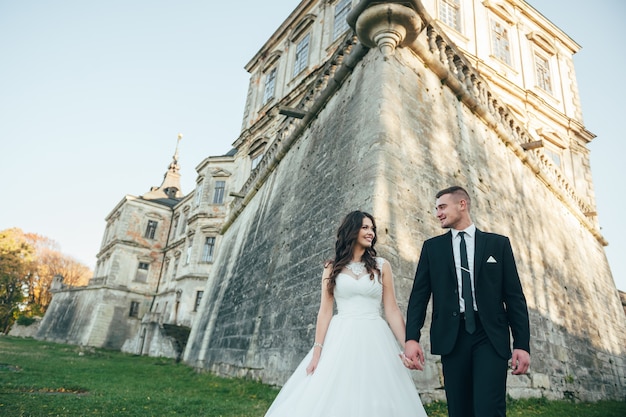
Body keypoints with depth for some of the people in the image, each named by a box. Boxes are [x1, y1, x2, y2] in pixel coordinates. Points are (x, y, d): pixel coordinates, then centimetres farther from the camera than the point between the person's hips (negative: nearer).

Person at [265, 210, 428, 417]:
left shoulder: (382, 266, 7)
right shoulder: (332, 268, 7)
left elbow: (392, 310, 4)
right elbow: (325, 310, 3)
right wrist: (317, 351, -4)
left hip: (374, 340, 0)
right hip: (340, 340, 0)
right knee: (331, 399, -1)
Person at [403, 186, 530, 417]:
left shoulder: (498, 243, 8)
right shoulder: (432, 247, 10)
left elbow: (515, 297, 6)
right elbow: (419, 296, 4)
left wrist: (522, 344, -1)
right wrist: (411, 338, -8)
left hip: (490, 337, -1)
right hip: (452, 337, 2)